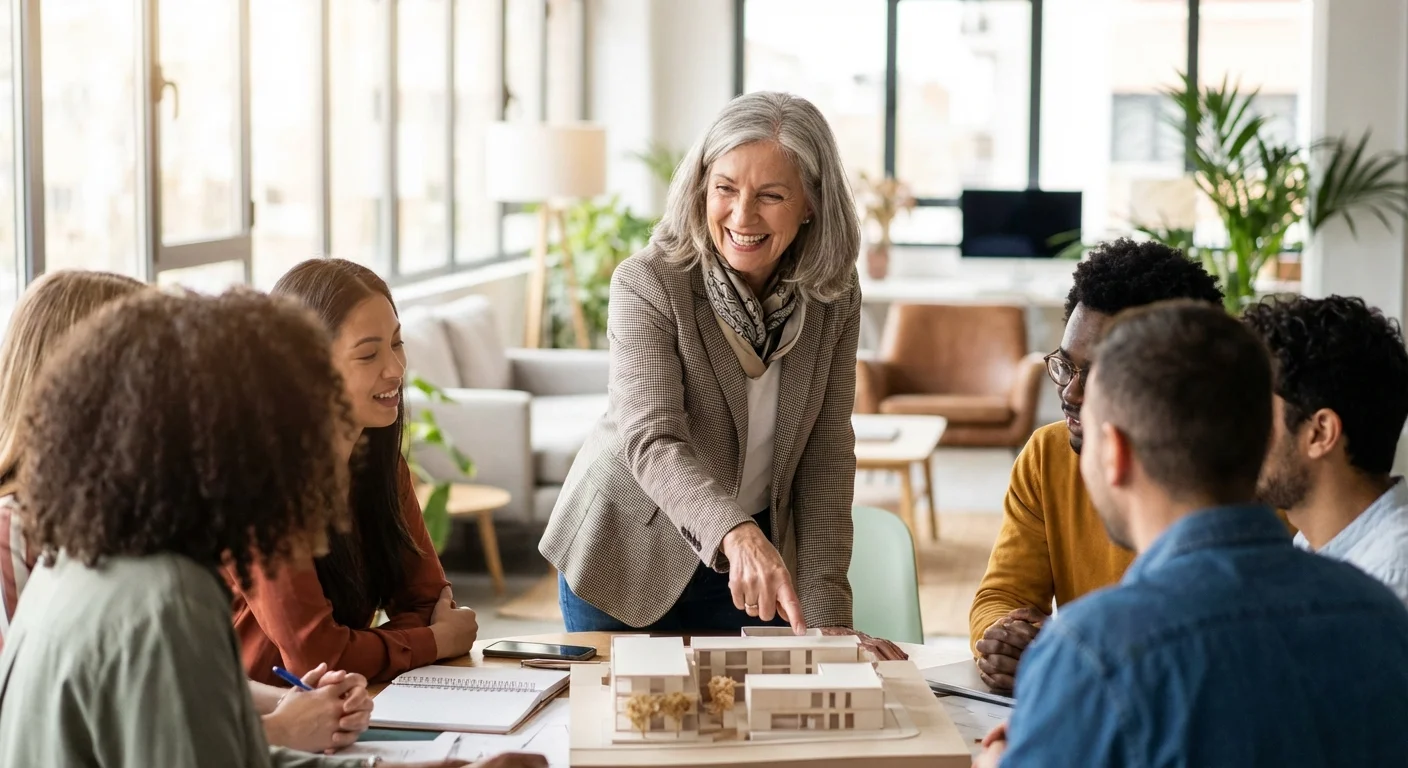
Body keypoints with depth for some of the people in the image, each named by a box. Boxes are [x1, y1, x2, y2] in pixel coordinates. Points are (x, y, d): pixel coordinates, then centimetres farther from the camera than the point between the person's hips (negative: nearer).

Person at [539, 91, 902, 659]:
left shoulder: (835, 295, -10)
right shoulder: (646, 283, -22)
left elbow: (826, 456, -9)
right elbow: (651, 443, -33)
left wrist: (828, 613, -17)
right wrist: (737, 533, -51)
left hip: (759, 558, 3)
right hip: (627, 556, -3)